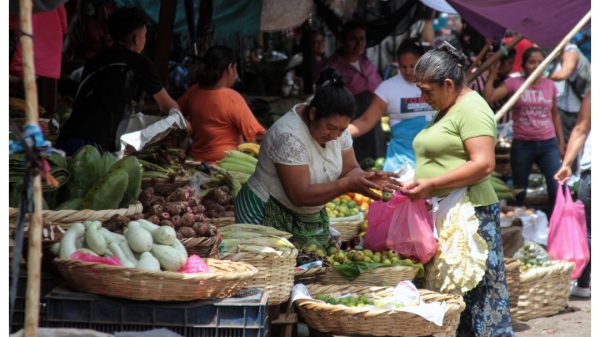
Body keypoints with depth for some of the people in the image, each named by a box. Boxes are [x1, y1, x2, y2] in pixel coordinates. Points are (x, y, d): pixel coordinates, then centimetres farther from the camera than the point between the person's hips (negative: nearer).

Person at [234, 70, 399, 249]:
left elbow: (350, 169, 0)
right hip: (267, 216, -7)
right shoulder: (289, 135, -28)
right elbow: (300, 196, -29)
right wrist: (349, 184, -34)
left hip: (312, 218, 7)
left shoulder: (336, 124, -5)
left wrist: (366, 178, -23)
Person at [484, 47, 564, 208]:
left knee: (557, 188, -10)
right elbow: (489, 98, -13)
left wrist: (561, 142, 15)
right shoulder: (513, 83, -1)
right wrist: (493, 73, -11)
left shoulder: (549, 85, 7)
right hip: (522, 145, -1)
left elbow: (555, 115, 16)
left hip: (548, 144, 1)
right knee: (519, 191, 9)